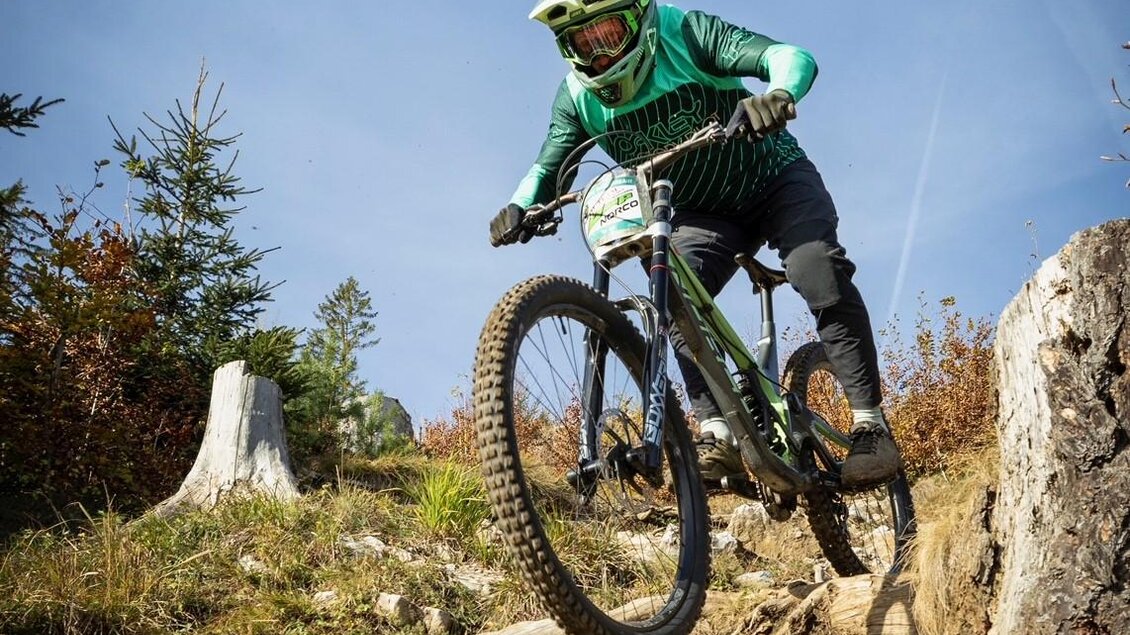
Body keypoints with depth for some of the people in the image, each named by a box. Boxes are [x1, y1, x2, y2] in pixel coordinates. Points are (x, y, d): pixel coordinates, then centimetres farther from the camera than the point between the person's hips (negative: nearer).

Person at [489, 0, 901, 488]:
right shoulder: (578, 98, -13)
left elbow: (791, 56, -32)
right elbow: (548, 167, -8)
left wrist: (778, 94, -55)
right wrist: (520, 206, -31)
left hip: (775, 178, -3)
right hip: (703, 211, 3)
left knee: (820, 272, -26)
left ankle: (870, 424, -18)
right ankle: (717, 434, -19)